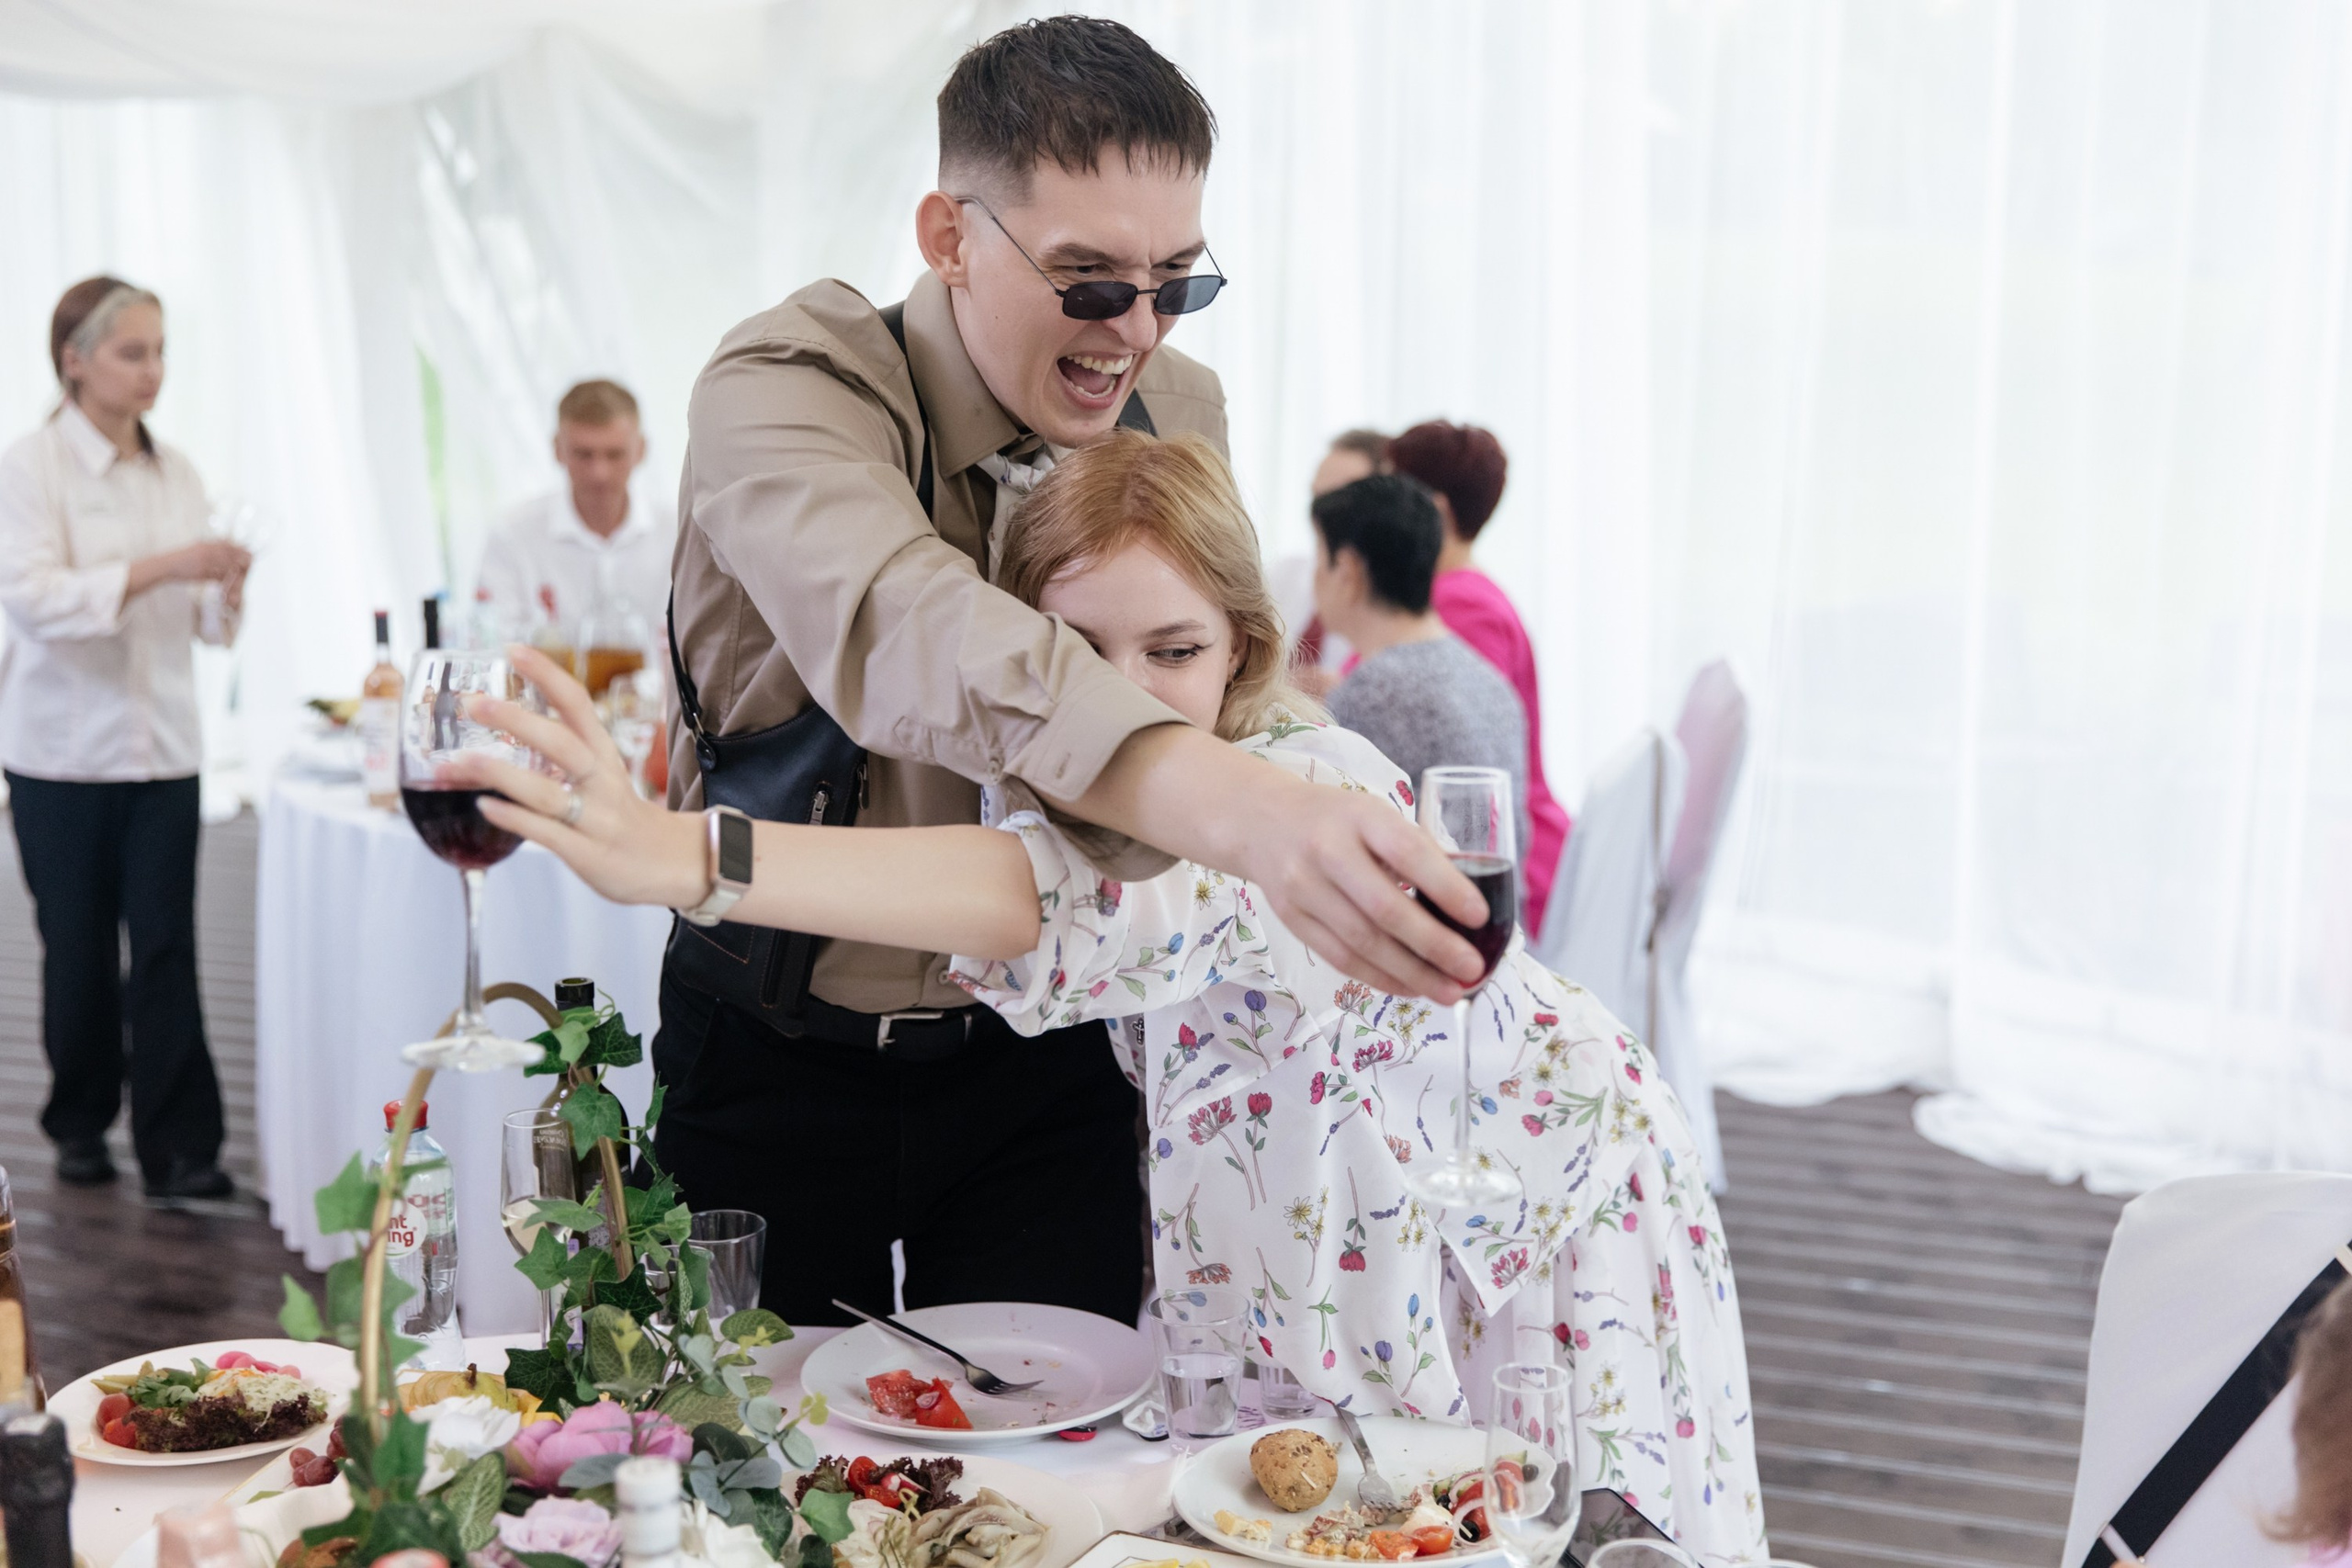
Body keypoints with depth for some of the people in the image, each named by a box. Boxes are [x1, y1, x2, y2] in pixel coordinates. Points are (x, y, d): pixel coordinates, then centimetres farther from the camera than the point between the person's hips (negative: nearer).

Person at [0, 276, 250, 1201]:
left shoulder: (176, 473, 9)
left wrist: (226, 590, -11)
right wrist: (157, 569, -27)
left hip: (163, 744, 3)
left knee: (167, 949, -3)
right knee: (79, 949, 7)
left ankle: (180, 1150, -1)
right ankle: (80, 1126, 25)